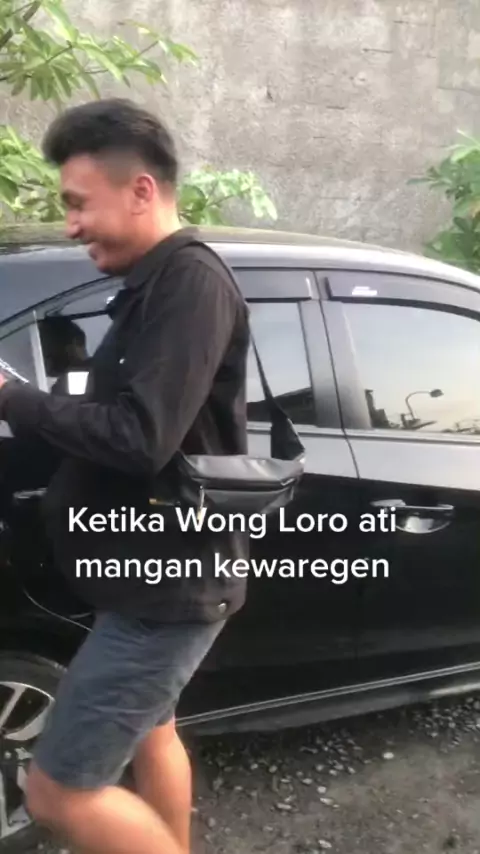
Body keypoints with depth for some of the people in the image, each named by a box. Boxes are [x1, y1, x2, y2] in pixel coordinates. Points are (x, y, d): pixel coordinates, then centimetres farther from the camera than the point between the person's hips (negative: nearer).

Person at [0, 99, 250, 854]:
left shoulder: (191, 282, -20)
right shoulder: (158, 285, 10)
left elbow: (141, 437, -28)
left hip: (170, 583, -10)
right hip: (161, 568, 10)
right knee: (148, 730, 27)